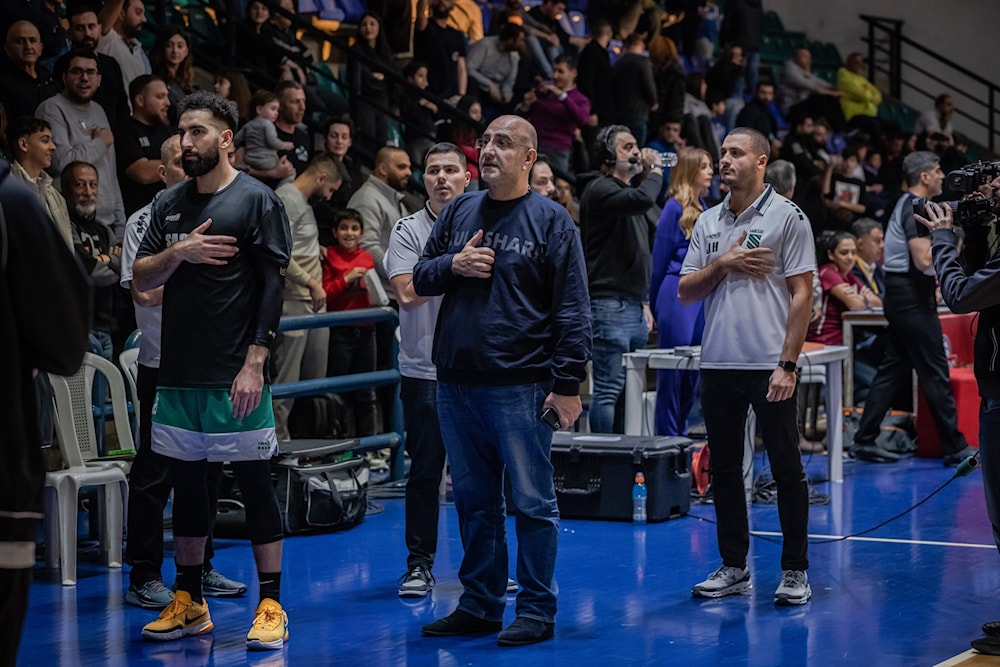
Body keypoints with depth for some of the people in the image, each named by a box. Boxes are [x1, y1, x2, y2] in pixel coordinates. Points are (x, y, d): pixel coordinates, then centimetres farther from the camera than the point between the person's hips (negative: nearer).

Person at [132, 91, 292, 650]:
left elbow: (273, 285, -9)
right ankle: (189, 603, 21)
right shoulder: (169, 205, 13)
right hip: (178, 372, 6)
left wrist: (255, 361, -16)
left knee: (255, 481, -2)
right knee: (187, 480, 11)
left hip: (236, 374, -6)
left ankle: (271, 607, 3)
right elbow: (141, 280, 11)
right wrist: (178, 253, -9)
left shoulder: (256, 200, -5)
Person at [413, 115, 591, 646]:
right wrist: (452, 265, -4)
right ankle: (479, 605, 22)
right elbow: (420, 278, 19)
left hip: (520, 385, -5)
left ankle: (537, 611, 5)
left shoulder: (551, 220, -2)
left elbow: (573, 309, -5)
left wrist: (568, 382, -12)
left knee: (531, 501, -2)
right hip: (456, 383, 5)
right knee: (474, 499, 13)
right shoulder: (458, 213, 13)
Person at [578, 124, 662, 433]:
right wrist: (655, 170, -7)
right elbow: (644, 199, -27)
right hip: (609, 305, -9)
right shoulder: (600, 189, -7)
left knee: (629, 389, 9)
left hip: (634, 306, 9)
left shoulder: (630, 193, 23)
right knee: (609, 389, -10)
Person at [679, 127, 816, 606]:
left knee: (786, 468, 0)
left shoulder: (787, 217, -2)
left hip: (770, 366, -5)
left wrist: (787, 363, -13)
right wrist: (724, 264, -6)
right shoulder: (708, 222, 13)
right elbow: (685, 292, 12)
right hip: (718, 364, 5)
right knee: (724, 468, 9)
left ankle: (794, 571, 7)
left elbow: (801, 294, -7)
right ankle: (734, 568, 18)